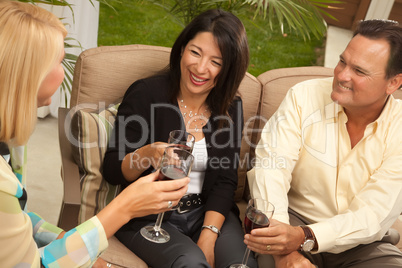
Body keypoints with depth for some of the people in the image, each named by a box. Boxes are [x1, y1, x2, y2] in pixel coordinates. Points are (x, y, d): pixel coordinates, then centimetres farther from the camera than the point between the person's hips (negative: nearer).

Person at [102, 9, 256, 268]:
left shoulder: (231, 108, 3)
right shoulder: (145, 94, -7)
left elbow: (225, 181, 1)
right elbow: (112, 171, -7)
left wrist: (208, 236, -13)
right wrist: (147, 155, -28)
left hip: (206, 213, 3)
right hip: (148, 216, -3)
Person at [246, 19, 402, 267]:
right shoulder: (304, 97, -11)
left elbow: (372, 217, -17)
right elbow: (270, 170, -20)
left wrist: (303, 237, -35)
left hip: (362, 243, 3)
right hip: (295, 216, -2)